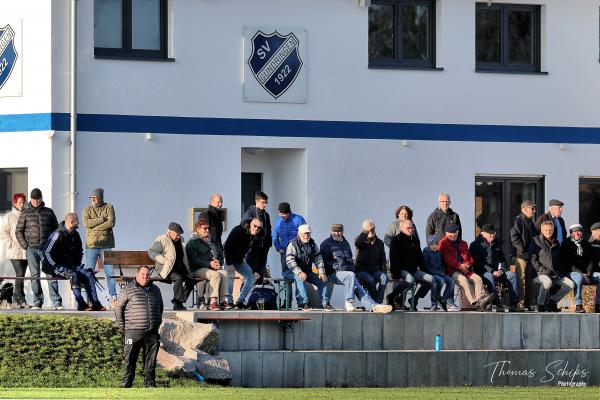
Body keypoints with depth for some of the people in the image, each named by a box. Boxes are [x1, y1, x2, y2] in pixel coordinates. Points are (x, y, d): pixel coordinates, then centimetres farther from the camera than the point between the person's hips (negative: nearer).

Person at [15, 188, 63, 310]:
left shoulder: (48, 212, 10)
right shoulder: (25, 213, 8)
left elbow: (56, 229, 16)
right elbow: (18, 231, 9)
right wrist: (25, 245, -1)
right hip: (32, 249, 0)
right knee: (35, 276, 0)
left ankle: (56, 302, -10)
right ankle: (37, 302, 5)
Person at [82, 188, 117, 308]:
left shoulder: (108, 207, 5)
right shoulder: (87, 210, 9)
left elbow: (111, 223, -10)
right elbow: (87, 222, -10)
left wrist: (95, 227, -12)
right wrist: (102, 219, -12)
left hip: (106, 245, -1)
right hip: (91, 245, 1)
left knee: (110, 273, -2)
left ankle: (113, 298, 1)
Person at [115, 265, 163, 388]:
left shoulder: (155, 290, 13)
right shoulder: (128, 290, 0)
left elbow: (160, 307, 27)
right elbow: (118, 308, 4)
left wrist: (157, 322, 20)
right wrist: (122, 326, 1)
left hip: (152, 332, 4)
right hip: (134, 331, -4)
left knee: (151, 359, 5)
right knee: (130, 358, -2)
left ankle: (149, 381, 11)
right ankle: (127, 380, 5)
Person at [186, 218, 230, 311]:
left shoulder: (210, 240, 23)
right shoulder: (192, 242, 0)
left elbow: (220, 253, 22)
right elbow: (194, 259, -12)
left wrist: (218, 261, -3)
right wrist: (209, 263, -21)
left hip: (212, 267, 6)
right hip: (197, 269, -6)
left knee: (224, 273, -25)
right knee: (215, 274, -33)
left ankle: (223, 300, -31)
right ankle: (213, 302, -38)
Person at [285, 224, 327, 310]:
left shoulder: (312, 244, 9)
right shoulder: (293, 244, -11)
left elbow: (318, 259, 8)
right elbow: (290, 261, -23)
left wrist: (321, 272, -8)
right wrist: (299, 272, -37)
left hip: (307, 271, 6)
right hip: (293, 272, -6)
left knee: (323, 280, -11)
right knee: (300, 279, -37)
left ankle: (324, 303, -11)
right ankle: (305, 303, -42)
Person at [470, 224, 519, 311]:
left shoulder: (497, 244, 19)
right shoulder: (475, 245, 0)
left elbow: (503, 259, 21)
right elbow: (477, 263, -10)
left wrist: (501, 270, -3)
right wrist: (492, 272, -19)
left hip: (496, 271, 5)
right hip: (483, 272, -5)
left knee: (512, 275, -19)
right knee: (489, 277, -38)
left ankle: (514, 302, -24)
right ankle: (497, 303, -46)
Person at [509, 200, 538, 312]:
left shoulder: (531, 222, 19)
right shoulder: (518, 221, -6)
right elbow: (514, 238, -15)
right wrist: (523, 249, -17)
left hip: (531, 256, 8)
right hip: (521, 256, -8)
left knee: (530, 280, 10)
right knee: (521, 280, -9)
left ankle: (529, 303, 15)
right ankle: (520, 304, -9)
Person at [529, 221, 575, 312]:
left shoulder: (556, 243, 19)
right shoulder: (537, 241, 2)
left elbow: (559, 258, 27)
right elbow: (533, 260, -4)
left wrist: (558, 271, 11)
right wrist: (542, 270, -13)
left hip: (555, 274, 6)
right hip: (542, 273, -6)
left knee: (571, 284, -11)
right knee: (547, 283, -38)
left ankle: (552, 300, 2)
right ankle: (540, 304, -16)